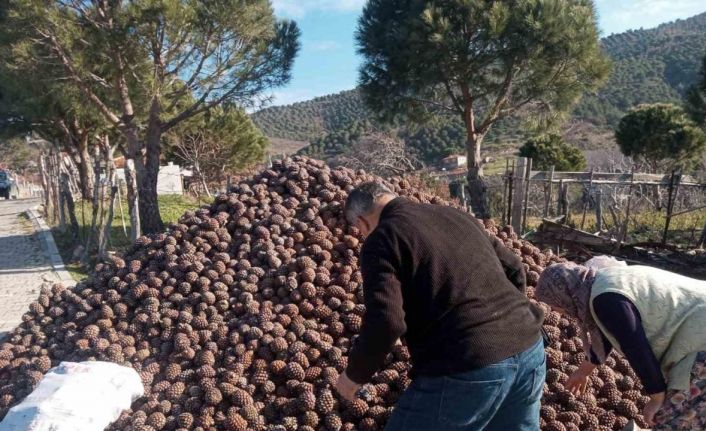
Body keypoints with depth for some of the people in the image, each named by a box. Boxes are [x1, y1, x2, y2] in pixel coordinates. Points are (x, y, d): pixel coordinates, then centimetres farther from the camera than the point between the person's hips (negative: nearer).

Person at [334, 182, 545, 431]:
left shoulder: (381, 239, -5)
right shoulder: (456, 215, 17)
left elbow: (385, 323, -17)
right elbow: (514, 269, 23)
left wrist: (355, 374, 0)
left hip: (466, 370, -7)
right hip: (529, 351, 8)